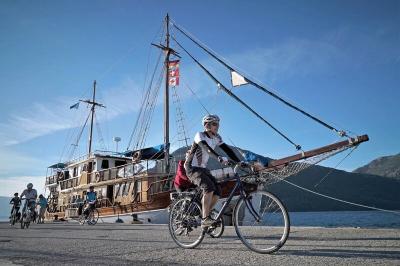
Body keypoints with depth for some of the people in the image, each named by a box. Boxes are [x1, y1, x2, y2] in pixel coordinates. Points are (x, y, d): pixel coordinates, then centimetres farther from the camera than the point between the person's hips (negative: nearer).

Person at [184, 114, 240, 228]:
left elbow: (227, 149, -1)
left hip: (203, 168, 7)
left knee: (217, 191, -6)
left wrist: (239, 162, -13)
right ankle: (205, 218, -22)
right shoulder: (200, 135, -16)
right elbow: (206, 147, -35)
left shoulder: (216, 138, 4)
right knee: (209, 187, -28)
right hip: (192, 168, -7)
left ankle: (205, 215, 10)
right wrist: (219, 158, -50)